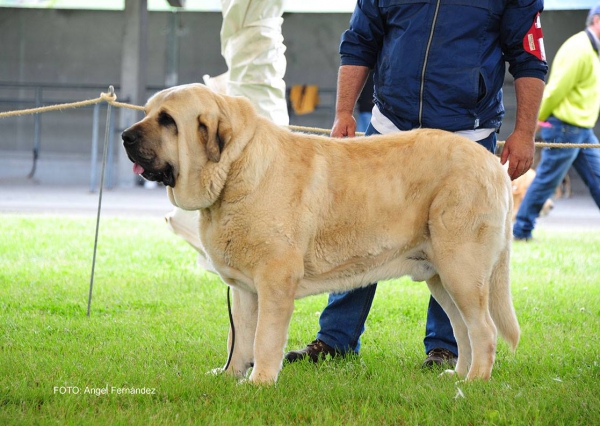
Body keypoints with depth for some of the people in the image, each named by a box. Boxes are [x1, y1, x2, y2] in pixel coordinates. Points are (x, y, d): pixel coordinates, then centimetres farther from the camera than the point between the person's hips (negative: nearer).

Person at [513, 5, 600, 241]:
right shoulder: (579, 49, -19)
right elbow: (557, 89, -18)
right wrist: (539, 120, -9)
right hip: (565, 128, -10)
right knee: (546, 181, -1)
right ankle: (521, 230, 8)